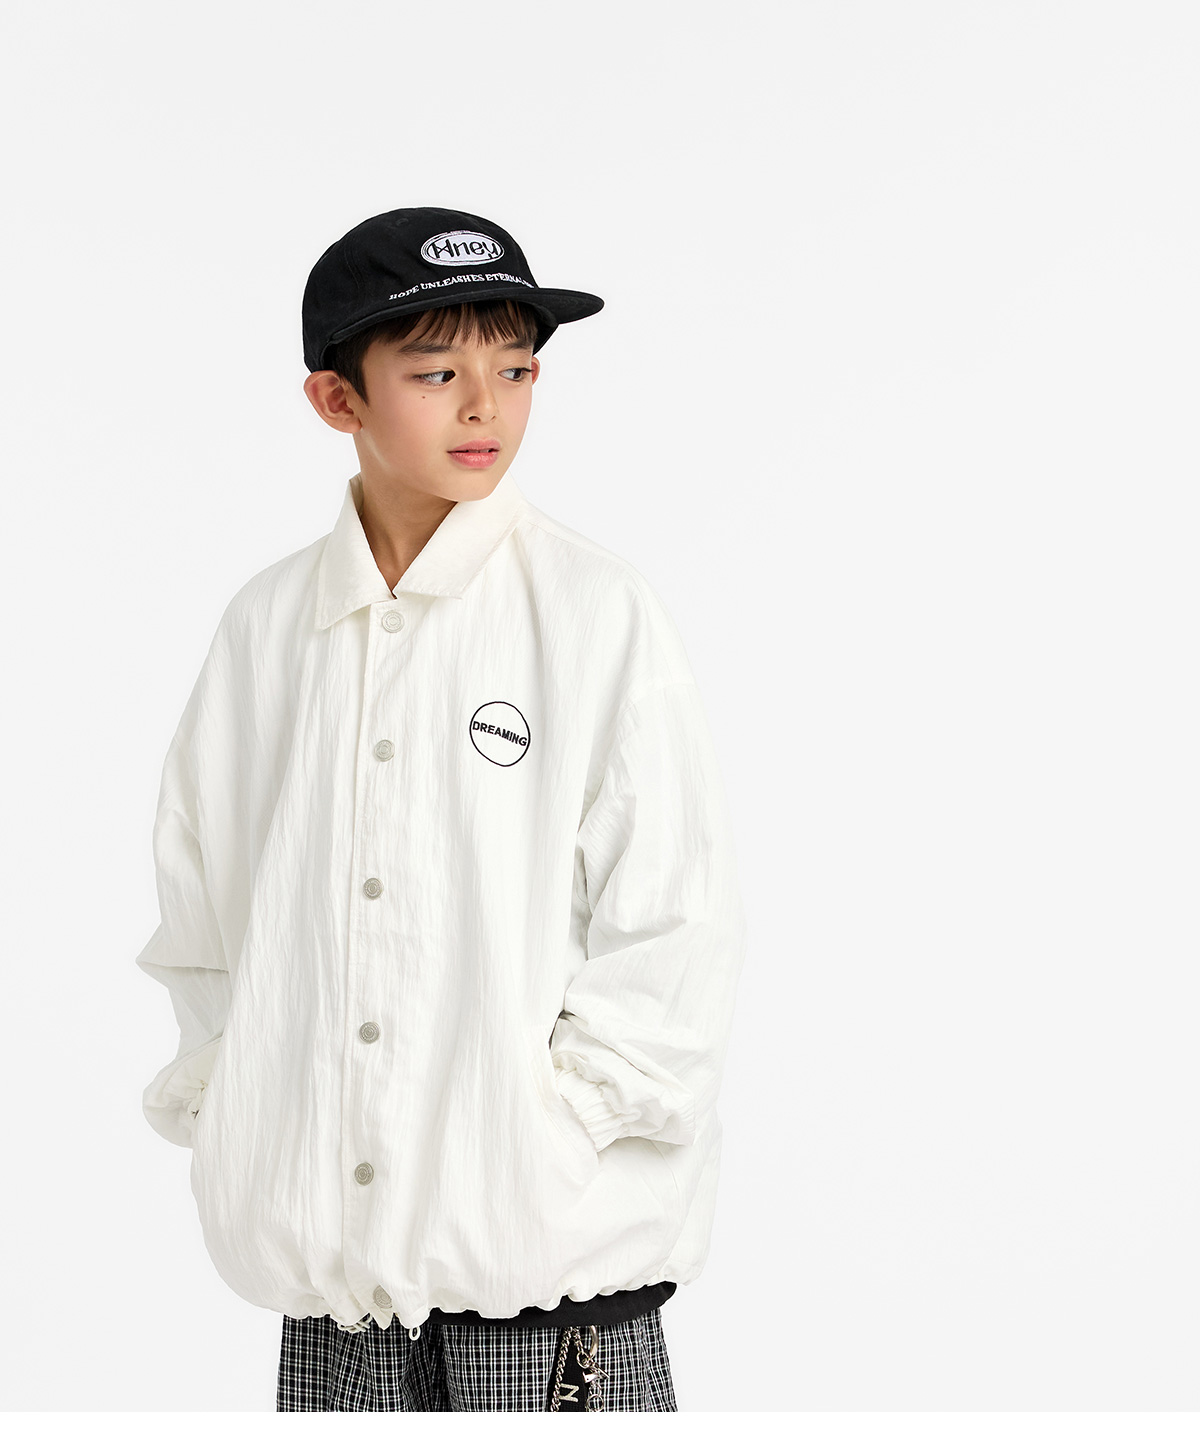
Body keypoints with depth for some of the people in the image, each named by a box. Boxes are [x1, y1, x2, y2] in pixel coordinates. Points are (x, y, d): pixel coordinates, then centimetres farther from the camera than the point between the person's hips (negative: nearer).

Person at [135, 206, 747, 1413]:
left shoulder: (600, 616, -4)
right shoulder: (264, 627, 6)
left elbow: (677, 923, -6)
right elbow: (197, 902, 15)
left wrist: (552, 1123, -11)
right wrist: (219, 1103, 5)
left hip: (549, 1237, -3)